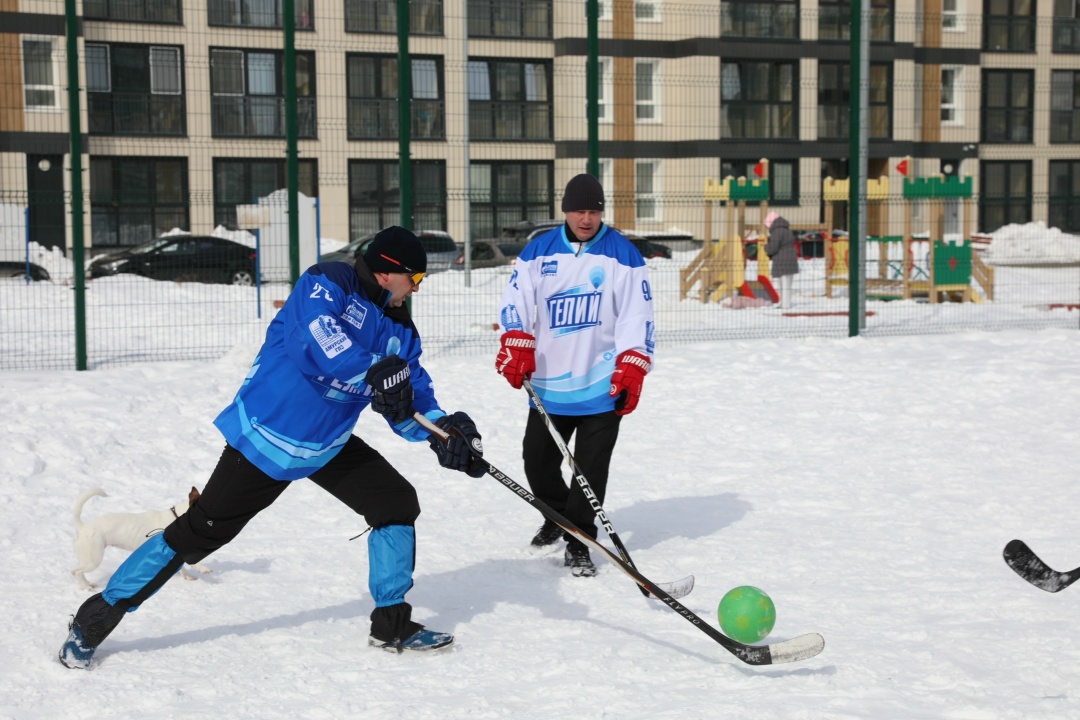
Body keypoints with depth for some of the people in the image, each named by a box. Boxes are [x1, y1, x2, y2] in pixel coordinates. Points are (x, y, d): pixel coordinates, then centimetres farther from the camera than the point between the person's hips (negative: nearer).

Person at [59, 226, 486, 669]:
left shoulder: (399, 327, 5)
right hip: (265, 436, -7)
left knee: (398, 503, 0)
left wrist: (443, 429, -19)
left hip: (329, 445, 7)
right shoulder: (327, 283, -15)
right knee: (199, 533, -5)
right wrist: (374, 373, -43)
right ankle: (94, 620, 8)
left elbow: (412, 398, 1)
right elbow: (317, 337, -34)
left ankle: (392, 625, 13)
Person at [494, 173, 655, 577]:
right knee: (537, 459, 8)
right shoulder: (539, 251, 4)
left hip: (602, 383, -3)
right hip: (548, 382, 3)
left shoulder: (623, 254, -3)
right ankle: (557, 517, 35)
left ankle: (578, 542, 12)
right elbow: (516, 302, 2)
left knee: (591, 468, -2)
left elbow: (638, 316, -6)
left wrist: (631, 370, -16)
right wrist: (516, 348, -14)